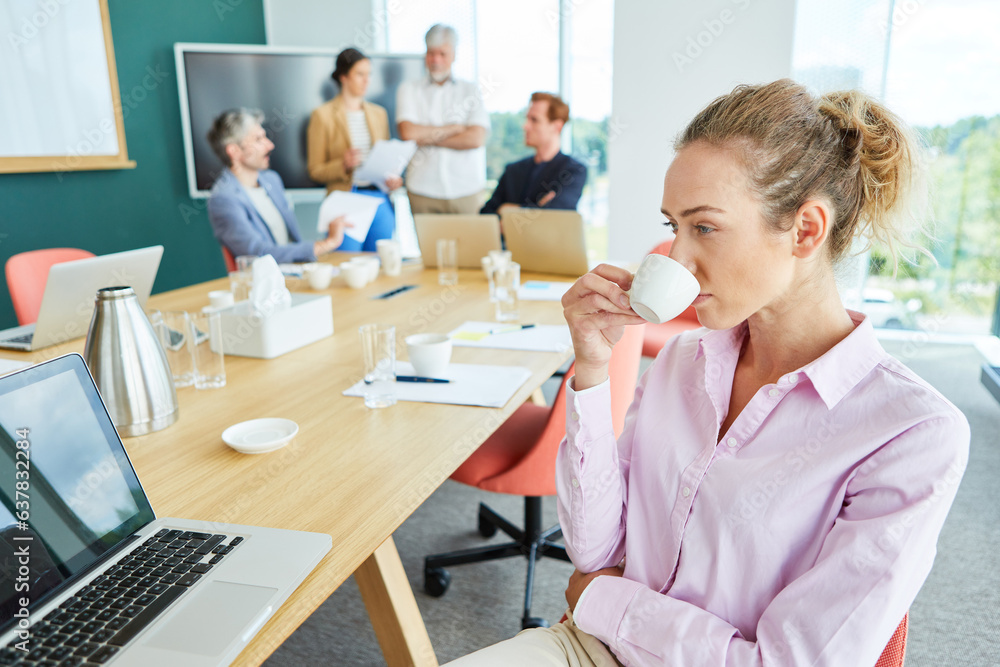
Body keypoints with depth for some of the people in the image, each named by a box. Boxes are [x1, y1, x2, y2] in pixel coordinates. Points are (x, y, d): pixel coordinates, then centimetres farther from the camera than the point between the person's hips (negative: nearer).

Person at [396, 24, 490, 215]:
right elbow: (407, 132, -6)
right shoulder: (409, 89, 11)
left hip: (466, 192, 0)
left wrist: (428, 138, -6)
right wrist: (454, 129, -3)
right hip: (422, 191, 0)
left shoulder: (470, 90, 9)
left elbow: (476, 138, -6)